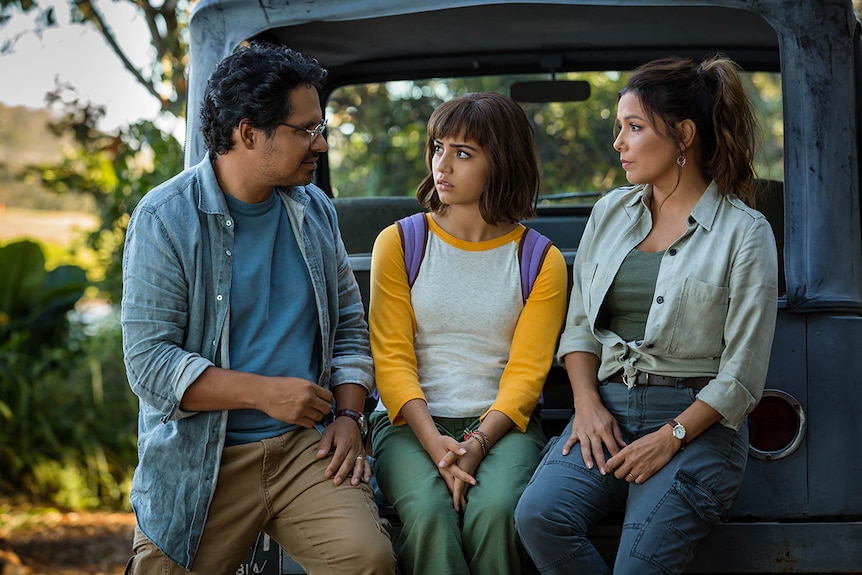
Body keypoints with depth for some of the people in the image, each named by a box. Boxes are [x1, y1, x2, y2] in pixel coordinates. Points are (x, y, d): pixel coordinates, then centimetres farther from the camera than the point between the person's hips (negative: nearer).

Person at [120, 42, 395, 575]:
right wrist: (264, 392, -17)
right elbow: (148, 362, -12)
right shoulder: (165, 219, -7)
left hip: (307, 448, 2)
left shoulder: (315, 211, 11)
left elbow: (349, 326, 18)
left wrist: (348, 417, 1)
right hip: (200, 460, -2)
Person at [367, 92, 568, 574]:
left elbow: (526, 372, -1)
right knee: (429, 515, -32)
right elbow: (392, 359, -1)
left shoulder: (541, 261, 6)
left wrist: (478, 443, -19)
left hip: (501, 424, 0)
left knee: (494, 511, -31)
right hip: (411, 421, 0)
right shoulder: (399, 244, 6)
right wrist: (434, 443, -17)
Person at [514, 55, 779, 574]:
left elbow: (741, 375, -4)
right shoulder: (611, 212, 15)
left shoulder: (745, 233, -1)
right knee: (538, 514, -26)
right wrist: (588, 403, -2)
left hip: (697, 420, -4)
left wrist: (671, 437, -13)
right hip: (607, 408, 4)